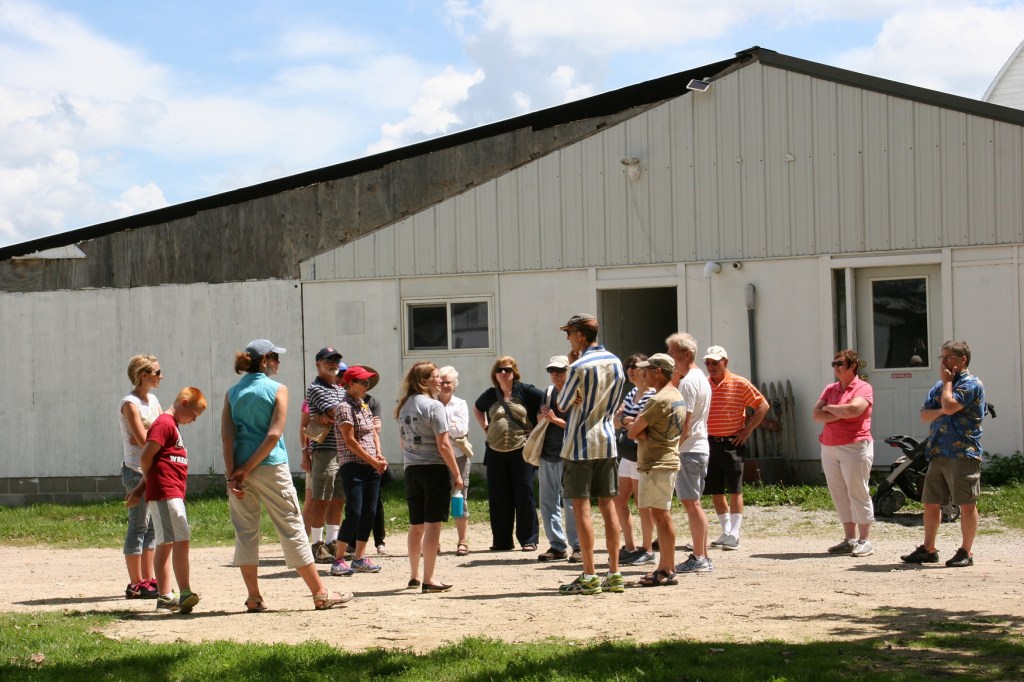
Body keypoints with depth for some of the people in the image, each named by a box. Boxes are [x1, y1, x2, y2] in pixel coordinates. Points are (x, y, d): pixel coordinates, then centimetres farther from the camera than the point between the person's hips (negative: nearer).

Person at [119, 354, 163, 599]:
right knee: (138, 526, -6)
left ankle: (148, 579, 17)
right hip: (137, 471, -8)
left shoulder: (153, 400, 14)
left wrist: (149, 435, -11)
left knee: (152, 526, 10)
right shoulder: (130, 403, -12)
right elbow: (143, 439, -19)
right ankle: (135, 584, -2)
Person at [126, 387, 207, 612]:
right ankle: (185, 594, -21)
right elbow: (146, 457, -16)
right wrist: (153, 483, 2)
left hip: (173, 494, 10)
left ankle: (165, 596, 13)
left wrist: (142, 488, 20)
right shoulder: (164, 424, -10)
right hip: (166, 493, -10)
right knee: (181, 540, -16)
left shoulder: (172, 425, 22)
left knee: (166, 544, 10)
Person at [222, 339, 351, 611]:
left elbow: (227, 436, -2)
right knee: (292, 529, 2)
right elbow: (274, 435, -12)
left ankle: (254, 598, 9)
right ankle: (320, 594, 6)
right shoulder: (277, 389, -2)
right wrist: (247, 468, -10)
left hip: (239, 469, 4)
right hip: (270, 467, -3)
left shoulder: (232, 393, 8)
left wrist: (232, 473, -7)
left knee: (245, 532, 9)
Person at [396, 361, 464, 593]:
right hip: (435, 469, -7)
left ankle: (415, 576, 24)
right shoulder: (433, 406, -12)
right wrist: (456, 474, -9)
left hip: (412, 470, 7)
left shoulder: (405, 406, 10)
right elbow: (443, 445, -14)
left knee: (416, 526, 15)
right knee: (432, 525, -4)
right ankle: (428, 580, -3)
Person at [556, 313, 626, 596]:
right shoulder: (615, 363, 7)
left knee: (581, 508, -2)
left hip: (580, 444, -7)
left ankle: (589, 577, -3)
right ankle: (615, 574, 9)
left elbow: (563, 405, -3)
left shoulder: (579, 367, -15)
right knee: (608, 505, 8)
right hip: (607, 441, 7)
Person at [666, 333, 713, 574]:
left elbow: (684, 422, -20)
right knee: (694, 502, 13)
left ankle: (698, 558, -6)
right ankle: (702, 556, 16)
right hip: (700, 447, 10)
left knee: (691, 502, -7)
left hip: (688, 449, -10)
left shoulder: (688, 382, -16)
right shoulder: (701, 378, 17)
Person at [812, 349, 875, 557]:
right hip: (829, 448, 7)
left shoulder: (863, 388, -4)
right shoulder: (830, 389, 15)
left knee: (858, 493, -5)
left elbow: (853, 409, -23)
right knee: (839, 494, 7)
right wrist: (839, 415, -10)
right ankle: (850, 539, 14)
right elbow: (815, 414, 3)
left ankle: (865, 541, -2)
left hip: (855, 447, -7)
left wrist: (830, 408, -6)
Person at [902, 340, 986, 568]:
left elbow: (950, 405, -21)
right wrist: (942, 412, -9)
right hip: (938, 454, 8)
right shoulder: (940, 386, 19)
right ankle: (928, 549, 19)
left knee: (966, 504, -2)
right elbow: (925, 415, 11)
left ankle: (966, 552, 4)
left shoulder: (972, 384, -6)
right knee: (930, 503, 10)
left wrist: (947, 381, -5)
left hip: (963, 453, -8)